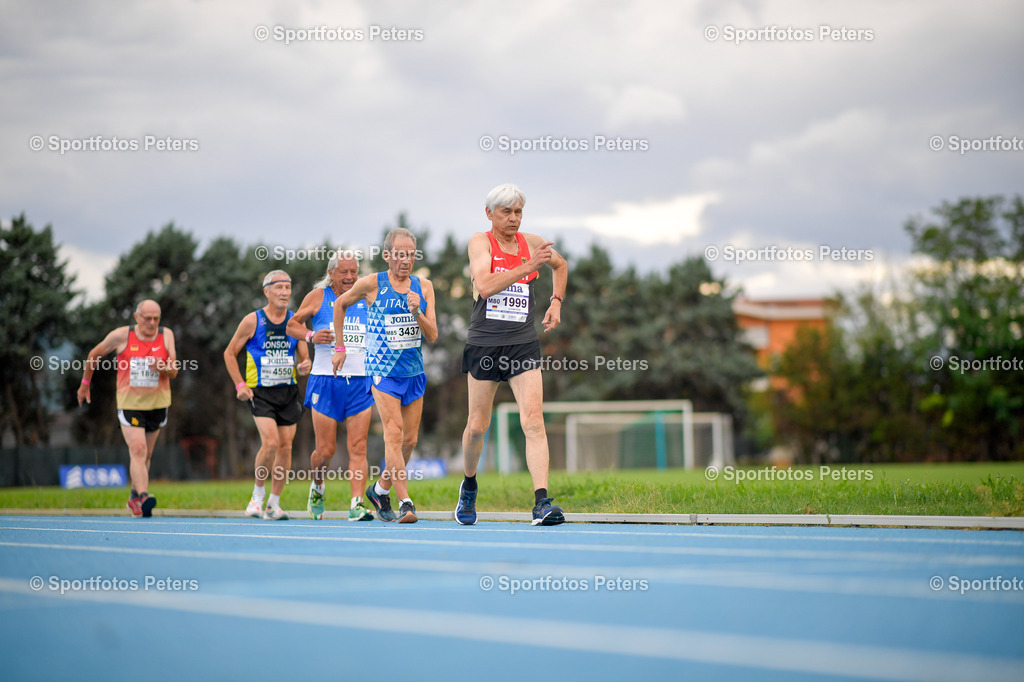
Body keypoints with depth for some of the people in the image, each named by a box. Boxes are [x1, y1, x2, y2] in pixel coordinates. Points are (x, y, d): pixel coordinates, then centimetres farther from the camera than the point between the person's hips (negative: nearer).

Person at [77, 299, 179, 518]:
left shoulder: (166, 335, 0)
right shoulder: (121, 335, -5)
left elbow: (174, 372, -3)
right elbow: (94, 355, 10)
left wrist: (163, 367, -26)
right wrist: (85, 383, 17)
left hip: (158, 403, 3)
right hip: (129, 403, -3)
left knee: (145, 455, 13)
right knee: (137, 450, -19)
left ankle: (135, 498, 29)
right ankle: (143, 496, -30)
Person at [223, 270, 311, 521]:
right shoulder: (252, 321, -3)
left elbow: (305, 357, 11)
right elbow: (230, 353, 5)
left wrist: (305, 366, -13)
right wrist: (240, 385, -5)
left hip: (288, 391, 4)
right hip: (260, 392, -4)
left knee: (286, 446, 0)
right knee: (271, 442, -19)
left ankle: (274, 504, 11)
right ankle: (258, 495, 1)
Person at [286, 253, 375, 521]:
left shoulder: (367, 299, 9)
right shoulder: (318, 296, 3)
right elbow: (292, 325, 9)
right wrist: (311, 336, -10)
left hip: (360, 383, 2)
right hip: (326, 381, -2)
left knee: (358, 447, -8)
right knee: (325, 450, 0)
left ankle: (357, 504, -11)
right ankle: (317, 487, 30)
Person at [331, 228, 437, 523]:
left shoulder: (424, 286, 5)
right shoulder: (372, 284, -5)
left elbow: (432, 336, 2)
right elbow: (341, 304, 12)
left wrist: (417, 312, -17)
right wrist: (340, 348, 12)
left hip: (414, 371, 5)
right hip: (383, 370, -4)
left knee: (409, 439, 8)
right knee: (394, 434, -17)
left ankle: (381, 488, 30)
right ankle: (405, 502, -20)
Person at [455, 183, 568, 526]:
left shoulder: (532, 242, 7)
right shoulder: (480, 242, -3)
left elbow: (560, 264, 29)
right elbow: (484, 285, -21)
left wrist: (556, 302, 16)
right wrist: (527, 267, -25)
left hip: (523, 344, 2)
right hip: (484, 343, -1)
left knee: (534, 420, -14)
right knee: (478, 425, 10)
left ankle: (542, 503, -21)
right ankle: (469, 486, 37)